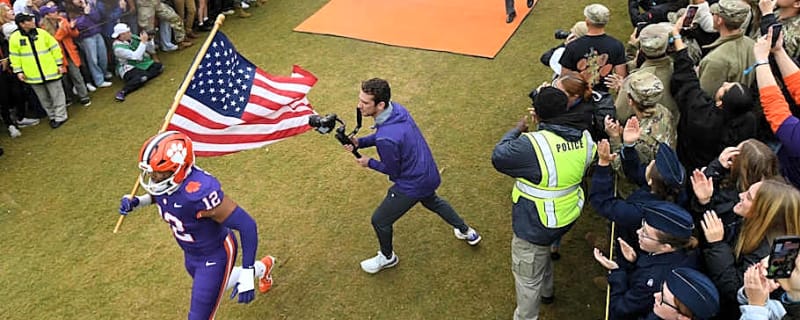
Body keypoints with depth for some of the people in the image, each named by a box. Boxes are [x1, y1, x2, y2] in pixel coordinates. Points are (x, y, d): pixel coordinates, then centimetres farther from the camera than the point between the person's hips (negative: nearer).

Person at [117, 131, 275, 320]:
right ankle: (262, 268, 58)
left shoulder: (201, 191, -40)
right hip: (191, 255, 8)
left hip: (215, 256, -8)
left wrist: (247, 277, -33)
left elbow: (247, 225, -35)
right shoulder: (164, 180, -17)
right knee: (216, 285, 34)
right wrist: (137, 202, -10)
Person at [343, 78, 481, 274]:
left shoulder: (385, 138, -37)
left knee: (380, 220, 13)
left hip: (412, 185, -8)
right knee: (432, 201, 38)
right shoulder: (396, 108, -12)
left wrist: (369, 163, -4)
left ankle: (387, 257, 41)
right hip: (429, 175, 9)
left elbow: (393, 171, -19)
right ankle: (467, 232, 55)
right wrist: (360, 142, -6)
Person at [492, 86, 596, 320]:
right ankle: (546, 291, 62)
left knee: (527, 277, 13)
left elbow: (498, 157, -16)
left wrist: (517, 131, 0)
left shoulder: (532, 144, -32)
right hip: (568, 215, 8)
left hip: (535, 225, -8)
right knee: (542, 250, 37)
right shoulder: (584, 138, -9)